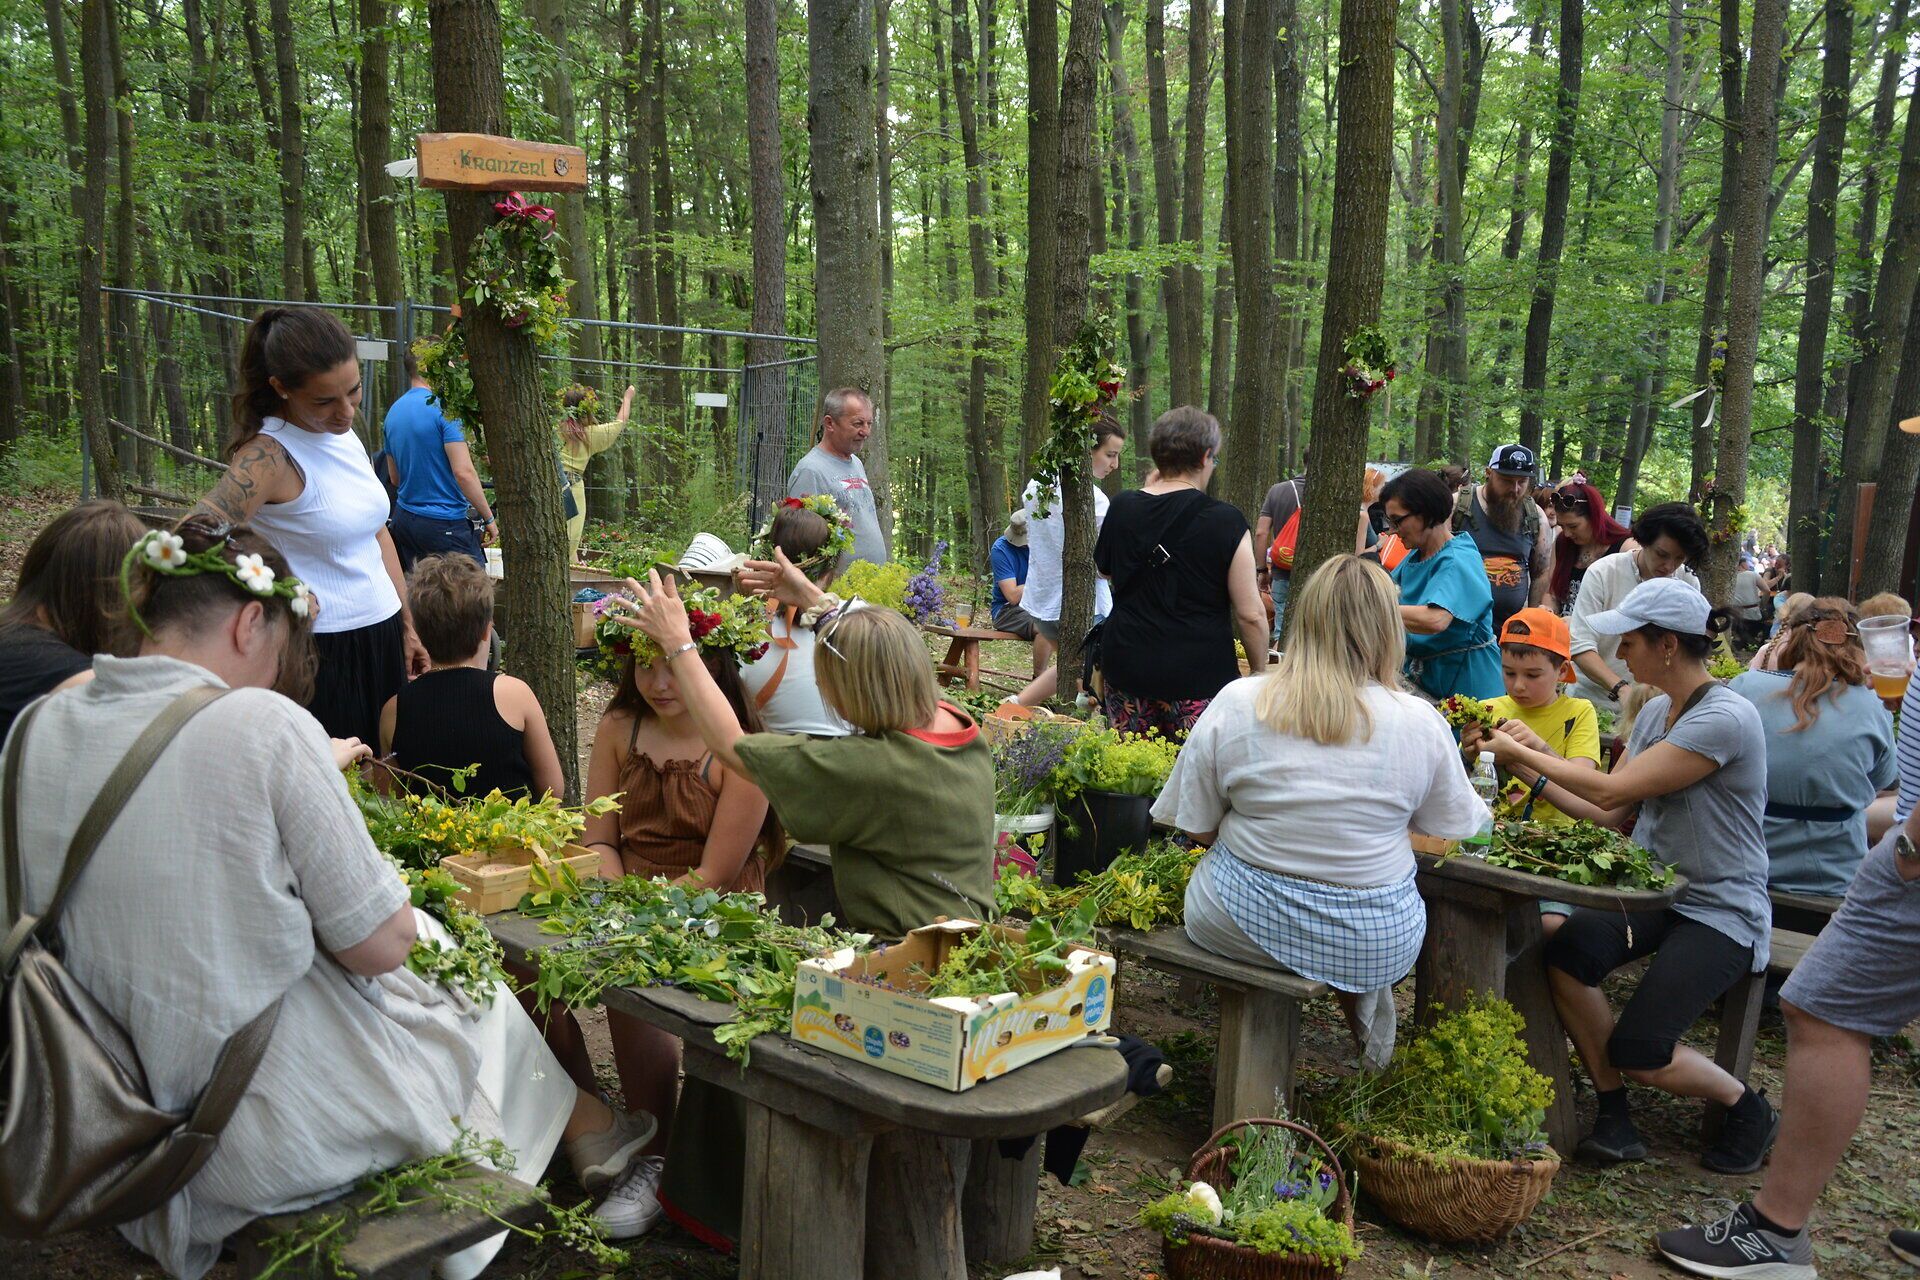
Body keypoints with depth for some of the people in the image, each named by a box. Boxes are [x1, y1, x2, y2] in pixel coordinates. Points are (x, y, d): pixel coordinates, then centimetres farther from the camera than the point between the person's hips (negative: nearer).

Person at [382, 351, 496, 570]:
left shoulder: (394, 411, 11)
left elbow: (394, 477, 18)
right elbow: (463, 472, -20)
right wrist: (489, 519, -11)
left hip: (404, 519, 8)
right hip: (445, 525, -8)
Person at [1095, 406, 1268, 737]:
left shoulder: (1123, 508, 2)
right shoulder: (1225, 522, -10)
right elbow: (1250, 614, -10)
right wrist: (1260, 673, 6)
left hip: (1126, 668, 4)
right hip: (1199, 674, -4)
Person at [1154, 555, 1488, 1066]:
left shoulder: (1234, 703, -10)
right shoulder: (1419, 722, -11)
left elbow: (1195, 827, -5)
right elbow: (1455, 826, 3)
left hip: (1237, 925, 0)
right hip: (1376, 945, 0)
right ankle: (1372, 1052, 34)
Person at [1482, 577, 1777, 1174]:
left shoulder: (1726, 718, -20)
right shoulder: (1656, 711, 8)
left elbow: (1611, 791, -22)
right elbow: (1612, 815, 9)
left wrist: (1523, 754, -11)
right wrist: (1531, 771, 5)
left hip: (1721, 910, -7)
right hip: (1651, 891, 7)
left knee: (1636, 1051, -17)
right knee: (1565, 952, -23)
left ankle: (1750, 1111, 15)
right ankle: (1614, 1113, -5)